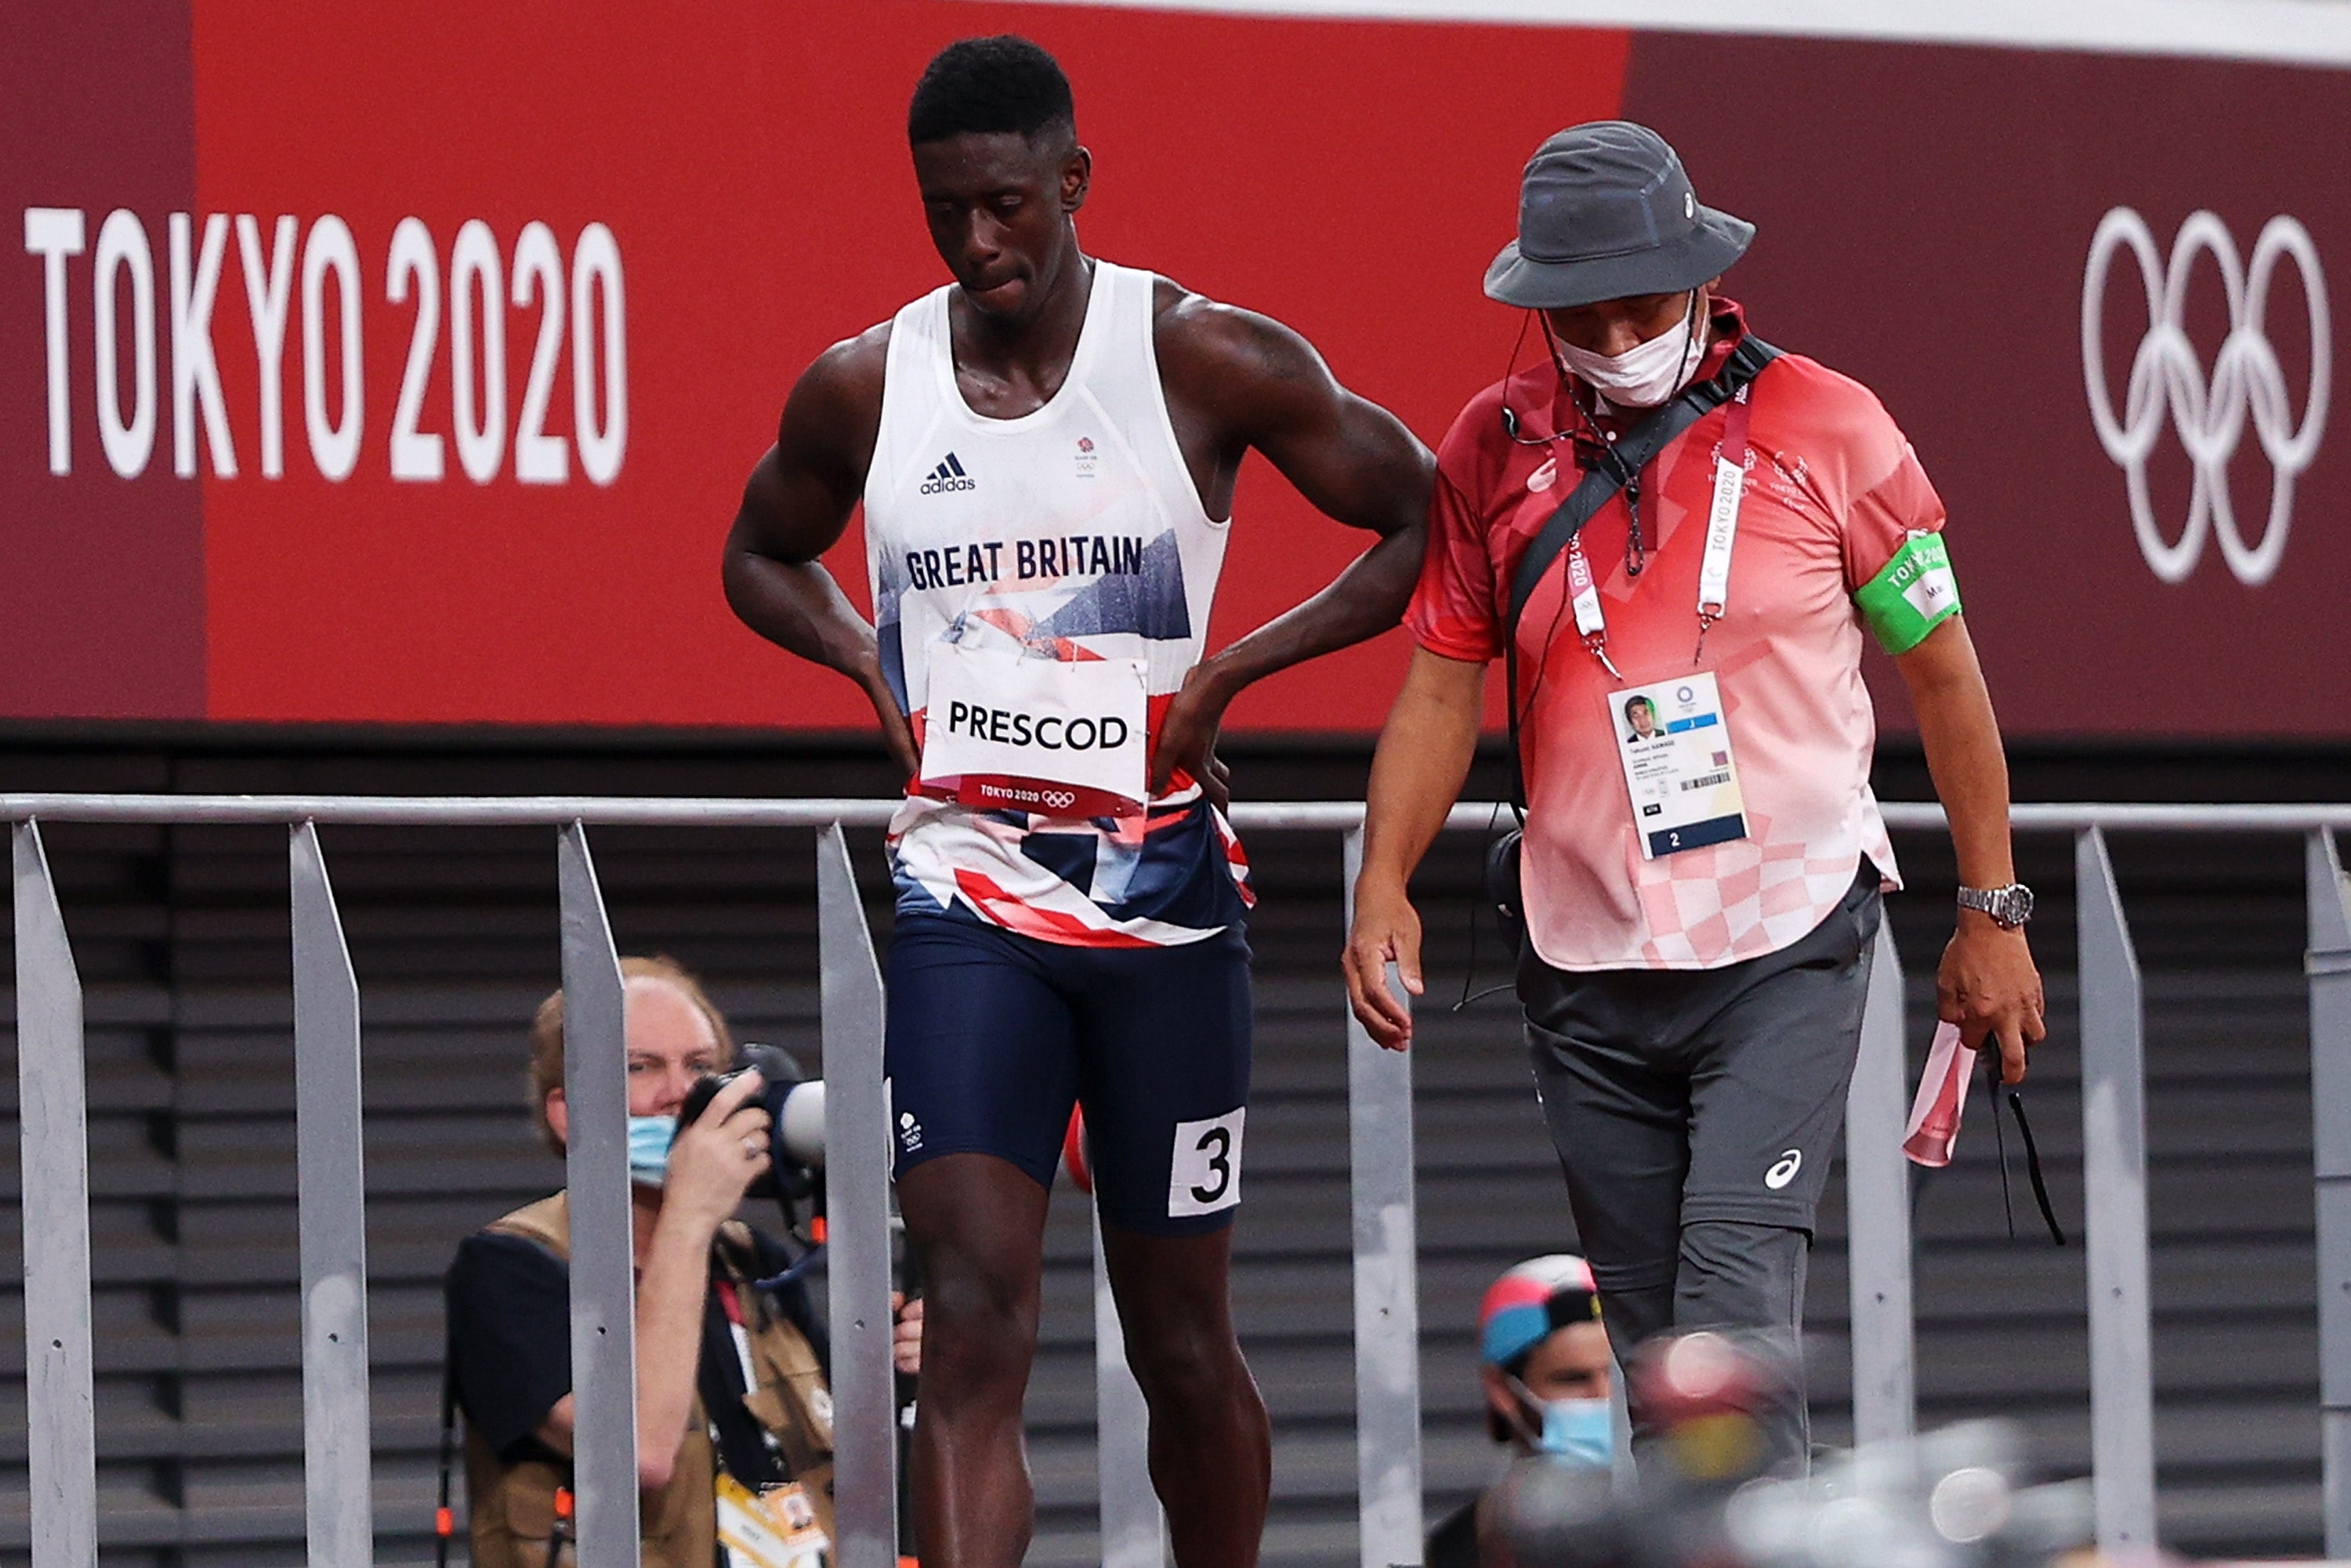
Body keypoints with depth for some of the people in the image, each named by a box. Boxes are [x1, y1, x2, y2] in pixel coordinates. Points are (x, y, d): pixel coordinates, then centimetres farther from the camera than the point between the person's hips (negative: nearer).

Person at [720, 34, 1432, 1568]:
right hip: (965, 891, 1)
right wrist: (874, 669, 4)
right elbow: (762, 557, 23)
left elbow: (1432, 528, 1)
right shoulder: (864, 389, 3)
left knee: (1182, 1338, 10)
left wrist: (1231, 670, -6)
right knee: (979, 1314, -15)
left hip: (1167, 894, -1)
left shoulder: (1203, 360, -5)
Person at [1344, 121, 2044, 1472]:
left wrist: (1992, 914, 5)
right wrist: (1384, 884, -8)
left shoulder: (1826, 430, -3)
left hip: (1787, 958, -3)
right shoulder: (1494, 449, 3)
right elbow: (1443, 686, 7)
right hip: (1588, 969, 3)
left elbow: (1942, 667, 4)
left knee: (1735, 1309, -19)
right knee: (1649, 1342, 6)